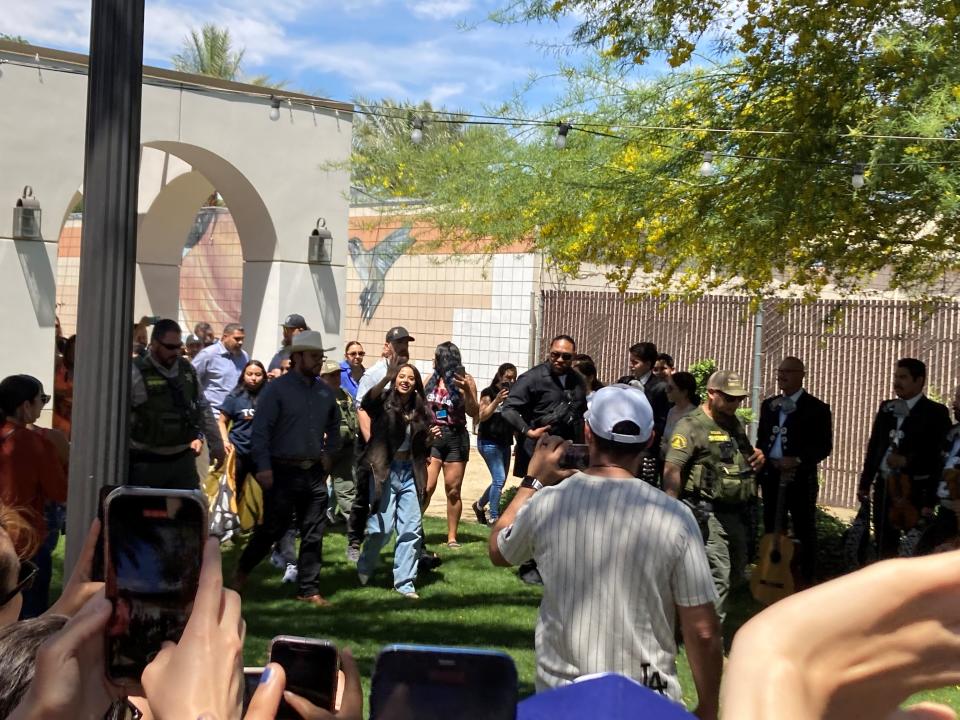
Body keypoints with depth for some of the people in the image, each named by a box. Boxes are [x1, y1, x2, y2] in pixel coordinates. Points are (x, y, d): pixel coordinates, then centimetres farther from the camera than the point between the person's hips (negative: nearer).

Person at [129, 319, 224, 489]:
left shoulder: (187, 370, 9)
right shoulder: (136, 372, -9)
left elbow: (203, 409, 17)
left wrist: (216, 444, 18)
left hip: (183, 458, 5)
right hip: (146, 461, -5)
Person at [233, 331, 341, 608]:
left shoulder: (325, 392, 10)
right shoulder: (277, 389, -8)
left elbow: (334, 426, 27)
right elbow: (260, 430, -12)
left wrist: (328, 452, 15)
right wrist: (264, 467, -17)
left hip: (314, 473, 5)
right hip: (283, 472, -5)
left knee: (313, 535, 5)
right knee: (272, 529, 4)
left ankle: (309, 589, 14)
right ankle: (242, 571, 29)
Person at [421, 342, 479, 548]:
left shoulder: (464, 380, -3)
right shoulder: (432, 380, 8)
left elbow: (474, 413, -7)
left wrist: (468, 391, -21)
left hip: (455, 439, -2)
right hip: (431, 437, 2)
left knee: (453, 491, 3)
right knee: (425, 488, -10)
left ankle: (452, 537, 11)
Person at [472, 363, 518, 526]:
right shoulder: (489, 393, -6)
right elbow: (482, 416, -15)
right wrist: (497, 400, -22)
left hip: (505, 442, 7)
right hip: (489, 441, -7)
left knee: (500, 480, 11)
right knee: (499, 479, -15)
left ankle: (479, 505, 33)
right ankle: (493, 518, -8)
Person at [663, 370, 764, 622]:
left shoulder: (734, 424, 16)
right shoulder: (691, 426, -10)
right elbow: (672, 469, -21)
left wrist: (757, 458, 8)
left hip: (735, 513, 9)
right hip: (708, 513, -9)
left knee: (736, 572, 16)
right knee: (719, 576, -12)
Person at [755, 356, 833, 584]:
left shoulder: (817, 408, -5)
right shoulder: (768, 405, 12)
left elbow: (824, 446, -7)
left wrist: (798, 460, -20)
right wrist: (759, 468, 1)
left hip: (800, 478, -5)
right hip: (771, 476, 5)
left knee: (804, 531, 4)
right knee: (773, 529, 11)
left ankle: (807, 580, 12)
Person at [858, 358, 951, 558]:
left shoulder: (935, 413, -5)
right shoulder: (886, 408, 12)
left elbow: (939, 457, -9)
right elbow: (874, 446, 16)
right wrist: (865, 482, 13)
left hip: (915, 490, -6)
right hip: (884, 486, 6)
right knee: (884, 547, 12)